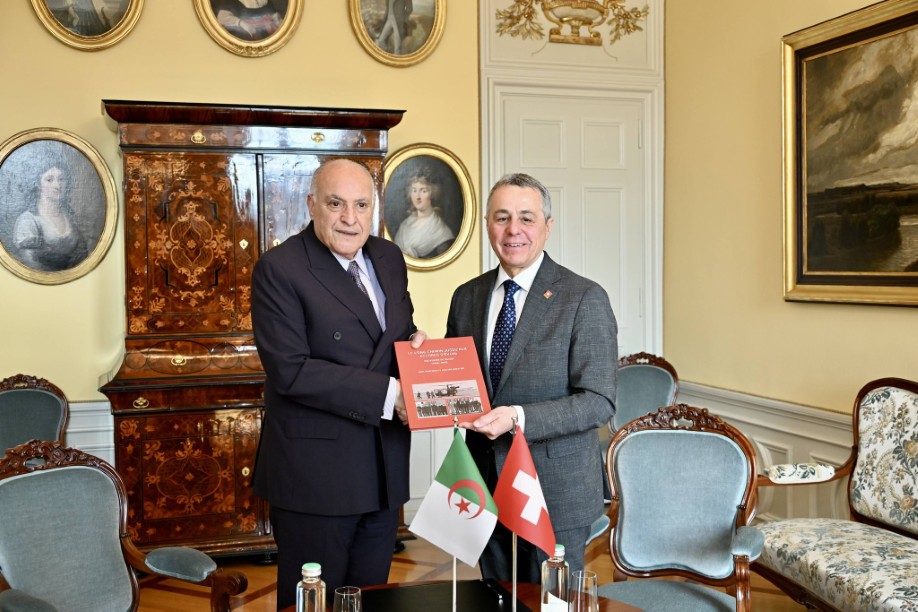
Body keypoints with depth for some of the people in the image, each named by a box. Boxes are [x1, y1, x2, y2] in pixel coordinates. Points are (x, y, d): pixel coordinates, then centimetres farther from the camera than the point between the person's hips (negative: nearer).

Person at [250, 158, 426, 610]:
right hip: (314, 473, -6)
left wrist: (416, 346, -6)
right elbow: (290, 370, -20)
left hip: (383, 471, 6)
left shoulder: (389, 258, 8)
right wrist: (388, 394, -22)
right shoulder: (278, 269, -12)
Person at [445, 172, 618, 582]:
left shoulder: (585, 299, -10)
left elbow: (599, 402, -14)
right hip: (486, 486, 5)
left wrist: (518, 418, -25)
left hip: (556, 491, -4)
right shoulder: (466, 297, 7)